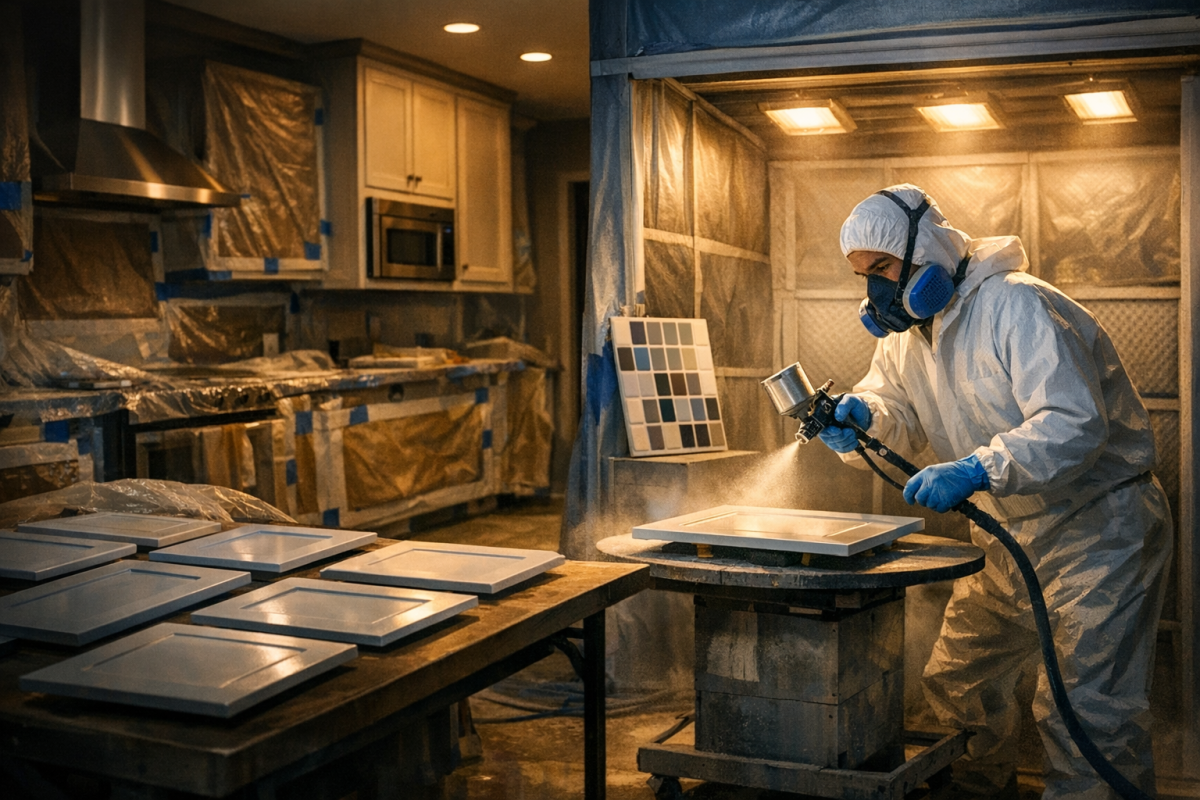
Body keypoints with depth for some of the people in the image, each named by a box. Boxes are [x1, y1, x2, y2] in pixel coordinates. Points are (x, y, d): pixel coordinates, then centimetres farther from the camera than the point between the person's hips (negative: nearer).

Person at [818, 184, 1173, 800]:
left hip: (1100, 527, -8)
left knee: (1086, 716, -13)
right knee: (957, 684, 17)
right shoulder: (905, 332, 6)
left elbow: (1074, 423, -32)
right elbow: (902, 420, 5)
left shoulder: (1016, 306, -22)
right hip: (1010, 538, 9)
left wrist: (977, 470, -44)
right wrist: (862, 415, -18)